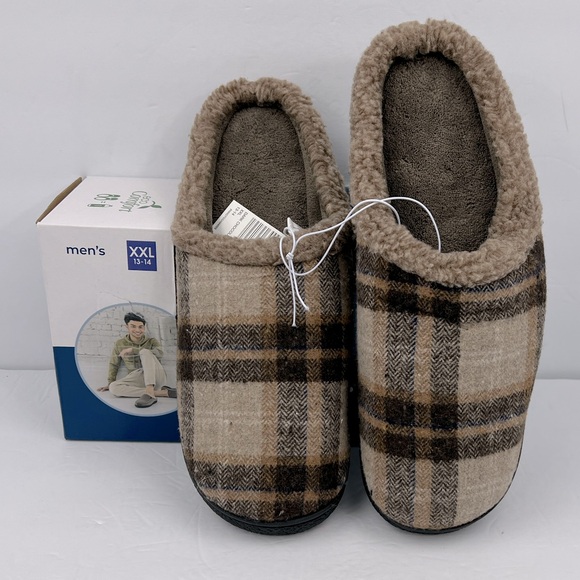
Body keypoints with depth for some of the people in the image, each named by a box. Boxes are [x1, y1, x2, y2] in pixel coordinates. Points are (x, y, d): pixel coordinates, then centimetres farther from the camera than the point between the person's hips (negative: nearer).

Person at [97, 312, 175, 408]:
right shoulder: (120, 344, 13)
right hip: (139, 381, 3)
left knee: (145, 352, -26)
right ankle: (162, 392, -31)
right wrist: (110, 383, 19)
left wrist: (133, 350, -18)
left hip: (156, 378, -3)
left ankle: (150, 393, -44)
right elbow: (114, 364, 25)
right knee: (114, 387, -27)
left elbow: (159, 353, -16)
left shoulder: (151, 341, 6)